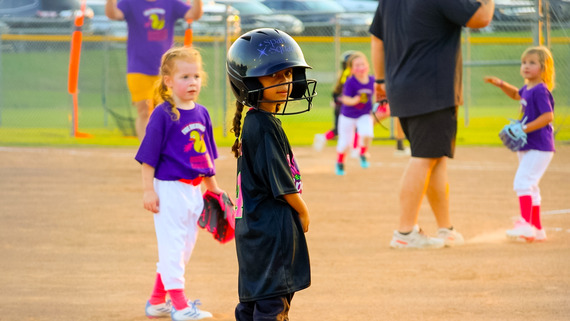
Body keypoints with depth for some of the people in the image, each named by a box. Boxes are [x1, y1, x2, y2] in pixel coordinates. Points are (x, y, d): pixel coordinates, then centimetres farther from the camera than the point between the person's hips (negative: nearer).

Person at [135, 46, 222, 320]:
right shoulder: (162, 115, -13)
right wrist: (148, 190, -16)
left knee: (185, 246, 14)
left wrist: (212, 186, 21)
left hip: (193, 190, 8)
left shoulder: (201, 113, 8)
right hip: (169, 188, -8)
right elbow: (149, 156, -12)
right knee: (172, 244, -4)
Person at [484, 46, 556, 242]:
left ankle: (525, 224, -30)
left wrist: (525, 128, -27)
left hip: (539, 148, -10)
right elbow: (516, 95, 35)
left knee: (523, 181, -22)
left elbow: (548, 116, -25)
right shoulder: (528, 89, 12)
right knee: (530, 187, 15)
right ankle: (537, 230, 23)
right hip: (527, 147, 10)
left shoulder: (540, 90, -17)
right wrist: (501, 84, 21)